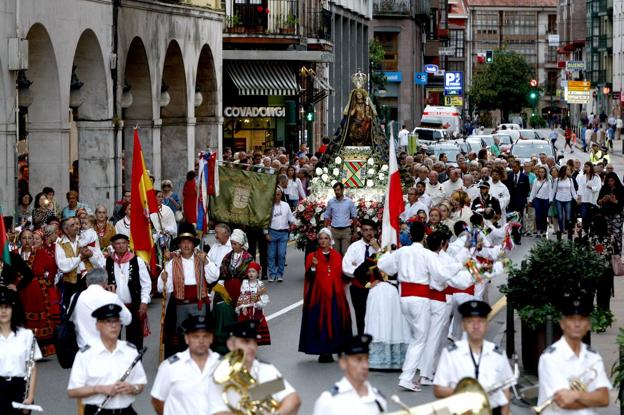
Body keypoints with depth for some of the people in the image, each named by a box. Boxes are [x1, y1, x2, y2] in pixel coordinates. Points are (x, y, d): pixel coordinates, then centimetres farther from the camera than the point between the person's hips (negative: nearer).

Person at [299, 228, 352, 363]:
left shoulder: (337, 256, 11)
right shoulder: (312, 257, 2)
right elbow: (309, 277, -8)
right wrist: (313, 266, -24)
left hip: (335, 295, 2)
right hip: (318, 296, -2)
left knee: (335, 322, -1)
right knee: (320, 323, -6)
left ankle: (330, 351, 10)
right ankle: (323, 352, -1)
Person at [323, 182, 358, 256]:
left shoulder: (349, 202, 0)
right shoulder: (330, 202, 3)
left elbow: (354, 216, 6)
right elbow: (326, 216, 9)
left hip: (346, 230, -1)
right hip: (334, 230, 1)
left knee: (345, 252, -3)